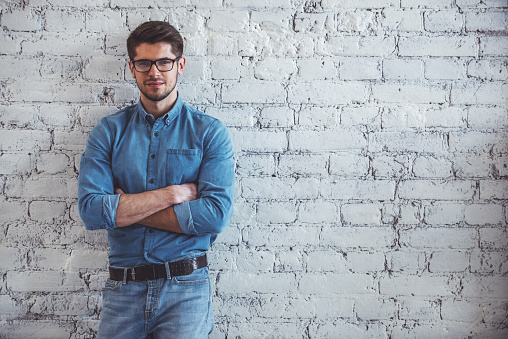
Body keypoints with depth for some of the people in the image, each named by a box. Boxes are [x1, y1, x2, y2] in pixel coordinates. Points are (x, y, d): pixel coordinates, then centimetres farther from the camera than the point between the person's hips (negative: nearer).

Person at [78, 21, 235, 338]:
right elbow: (91, 210, -8)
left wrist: (126, 209, -10)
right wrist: (176, 193, -12)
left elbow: (217, 213, -12)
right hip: (123, 288, 2)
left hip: (186, 288, -1)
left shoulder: (210, 132, 0)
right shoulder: (108, 131, 4)